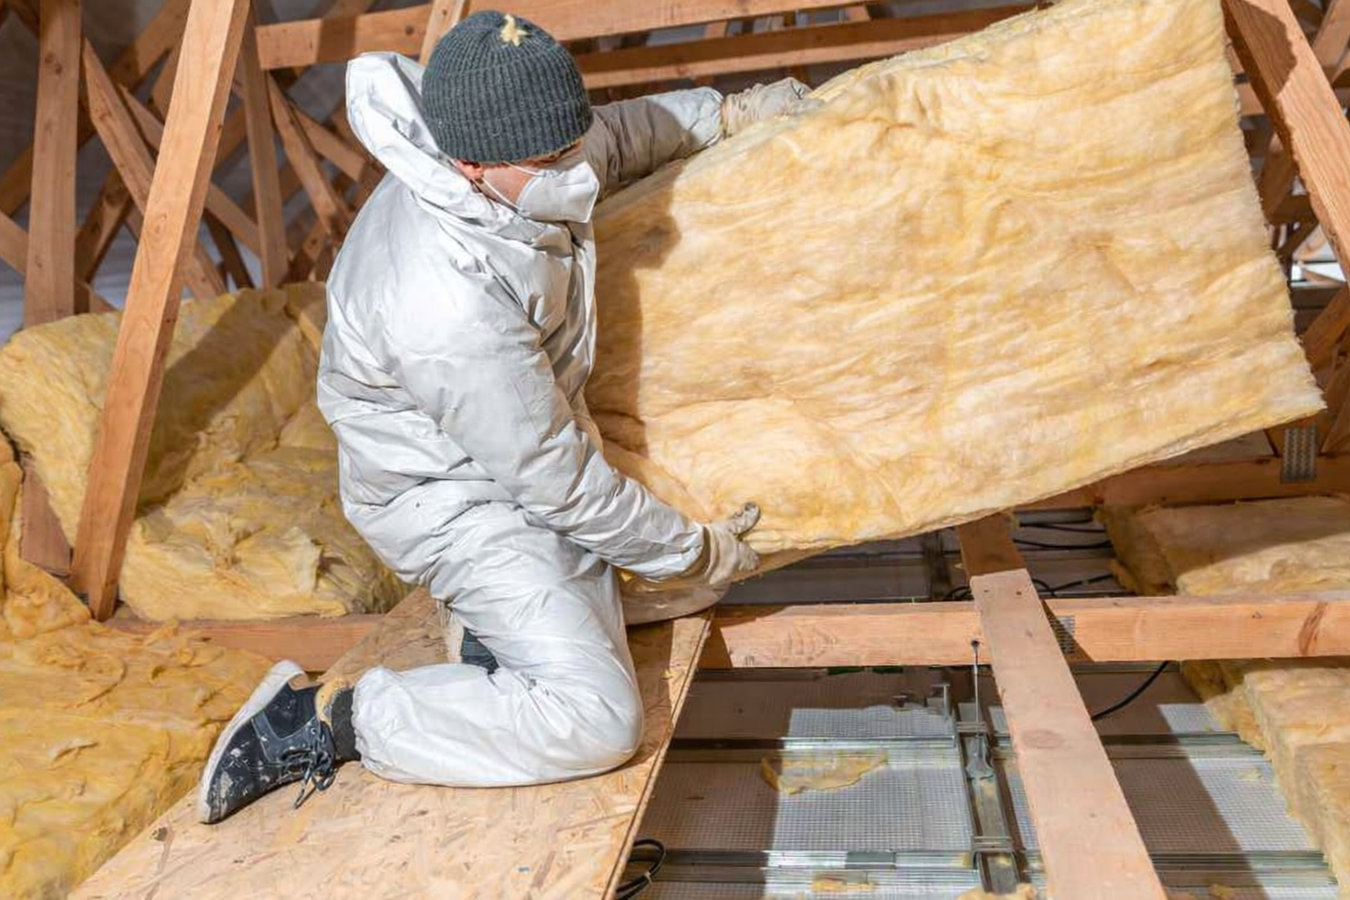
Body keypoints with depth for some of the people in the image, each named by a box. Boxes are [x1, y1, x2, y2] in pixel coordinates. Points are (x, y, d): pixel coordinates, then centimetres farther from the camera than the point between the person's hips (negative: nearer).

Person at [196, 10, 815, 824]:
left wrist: (725, 112, 14)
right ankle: (324, 719, -7)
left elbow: (624, 132, 12)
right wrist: (691, 554, -14)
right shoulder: (449, 310, -39)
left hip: (530, 444, 9)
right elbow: (557, 481, -27)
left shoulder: (516, 161, -15)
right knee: (595, 722, -18)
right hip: (454, 498, -9)